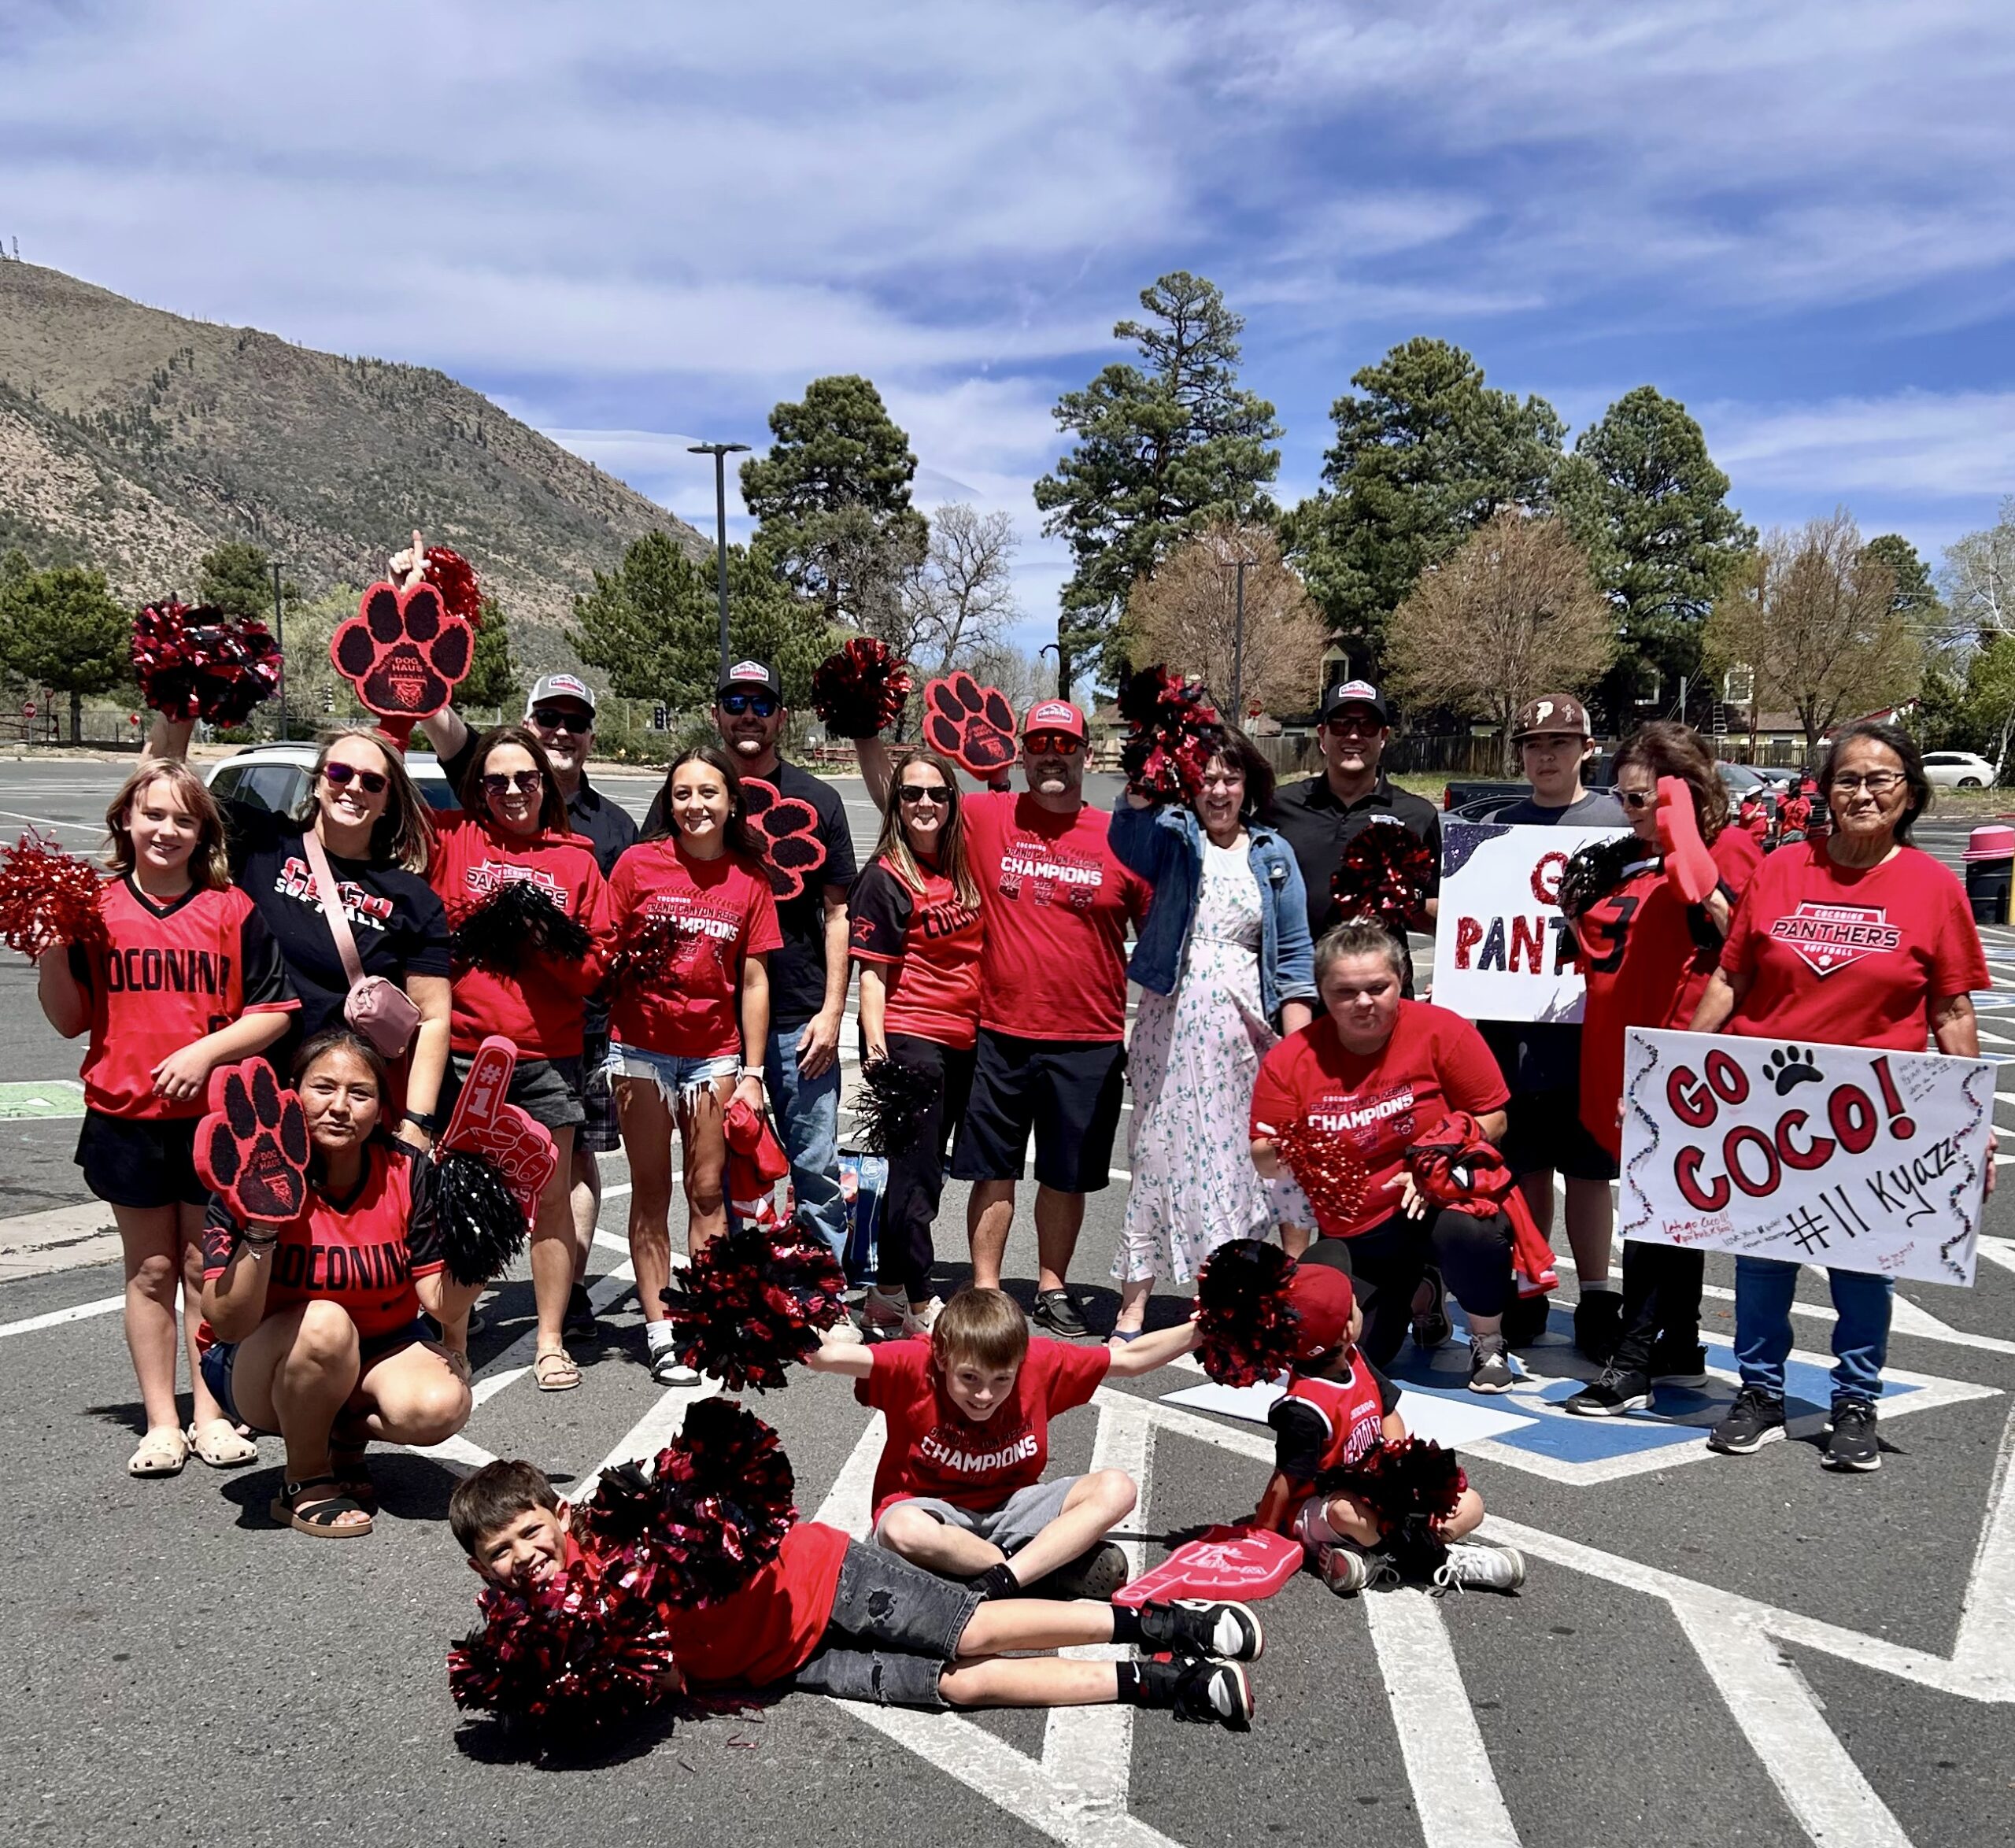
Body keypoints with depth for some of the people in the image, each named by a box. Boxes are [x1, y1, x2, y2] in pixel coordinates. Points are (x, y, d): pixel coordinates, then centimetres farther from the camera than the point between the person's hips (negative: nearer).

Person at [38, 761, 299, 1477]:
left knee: (206, 1268, 8)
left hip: (214, 1115, -1)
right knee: (150, 1269, 10)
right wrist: (52, 949, -10)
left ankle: (209, 1413, 19)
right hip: (125, 1118, 1)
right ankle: (161, 1421, 19)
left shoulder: (231, 910, -1)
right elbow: (70, 1020, 4)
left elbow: (274, 1013, -2)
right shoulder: (95, 909, 2)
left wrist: (207, 1050, -15)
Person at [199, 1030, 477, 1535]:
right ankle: (306, 1483, -9)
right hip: (258, 1368, -2)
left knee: (440, 1407, -29)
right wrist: (261, 1233, -39)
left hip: (380, 1351, 2)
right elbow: (228, 1324, -25)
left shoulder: (407, 1173, -12)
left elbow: (444, 1306, -13)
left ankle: (348, 1435, 6)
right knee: (324, 1323, -35)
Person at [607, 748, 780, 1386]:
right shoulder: (638, 864, -4)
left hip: (715, 1051, 1)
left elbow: (753, 981, 2)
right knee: (651, 1189, 5)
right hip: (641, 1047, -1)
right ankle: (659, 1330, 10)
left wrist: (752, 1073, 0)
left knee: (708, 1191, 5)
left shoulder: (749, 880, 1)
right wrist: (623, 963, -22)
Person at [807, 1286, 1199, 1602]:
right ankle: (1054, 1565, -20)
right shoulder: (914, 1365, -21)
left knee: (1115, 1488, -17)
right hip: (934, 1510, -3)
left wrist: (1200, 1330, -10)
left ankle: (999, 1583, -28)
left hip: (1011, 1508, 3)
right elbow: (832, 1356, -37)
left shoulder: (1040, 1363, -11)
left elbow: (1130, 1359, -3)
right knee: (904, 1531, -39)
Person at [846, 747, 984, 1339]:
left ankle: (887, 1297, 27)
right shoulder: (884, 878, -10)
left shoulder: (962, 869, 9)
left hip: (959, 1041, 7)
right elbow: (872, 972, -12)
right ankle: (919, 1308, 10)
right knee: (916, 1179, -1)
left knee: (919, 1175, 15)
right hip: (908, 1040, -7)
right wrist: (875, 1045, -20)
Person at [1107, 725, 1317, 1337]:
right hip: (1171, 1023, -2)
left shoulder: (1273, 855, 10)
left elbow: (1294, 956, 7)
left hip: (1242, 1029, 2)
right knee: (1161, 1152, 0)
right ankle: (1133, 1305, 8)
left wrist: (1300, 1047, -1)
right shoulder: (1171, 837, 4)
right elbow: (1128, 834, -21)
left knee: (1233, 1158, 6)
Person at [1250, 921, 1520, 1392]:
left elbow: (1490, 1118, -6)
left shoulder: (1442, 1031, -10)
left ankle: (1488, 1344, -4)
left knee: (1470, 1230, -38)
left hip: (1444, 1197, -2)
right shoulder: (1290, 1060, -6)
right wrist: (1283, 1155, -26)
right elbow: (1264, 1161, -2)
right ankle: (1416, 1294, 23)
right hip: (1354, 1234, 3)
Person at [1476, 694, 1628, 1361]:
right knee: (1525, 1166, 10)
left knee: (1587, 1169, 4)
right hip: (1512, 1019, 3)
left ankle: (1596, 1300, 16)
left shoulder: (1616, 820, 2)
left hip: (1589, 1022, -3)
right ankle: (1527, 1293, 22)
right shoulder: (1502, 826, 12)